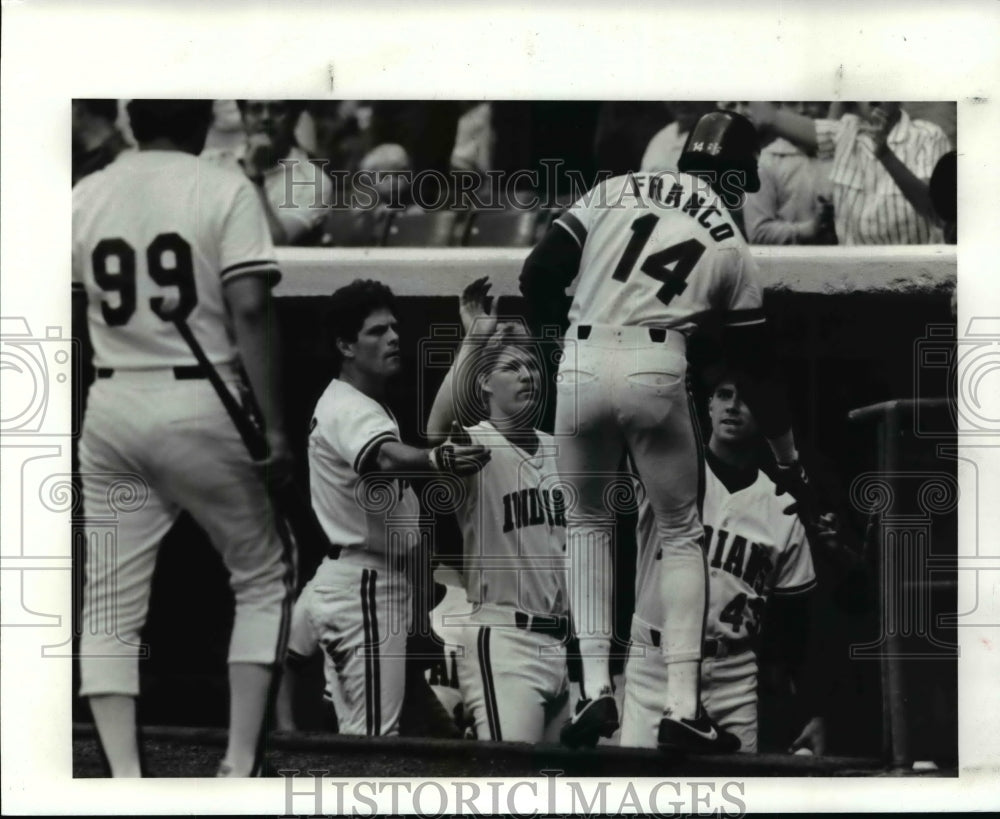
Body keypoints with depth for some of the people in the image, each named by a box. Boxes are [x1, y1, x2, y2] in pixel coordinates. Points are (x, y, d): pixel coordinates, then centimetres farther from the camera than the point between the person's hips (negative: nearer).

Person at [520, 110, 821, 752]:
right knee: (680, 535, 15)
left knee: (587, 522, 22)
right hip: (655, 373, -1)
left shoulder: (615, 189, 12)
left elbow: (539, 273, 4)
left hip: (580, 366, 1)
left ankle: (595, 687, 11)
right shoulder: (732, 246, 12)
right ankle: (681, 706, 6)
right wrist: (788, 458, 25)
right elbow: (757, 365, 17)